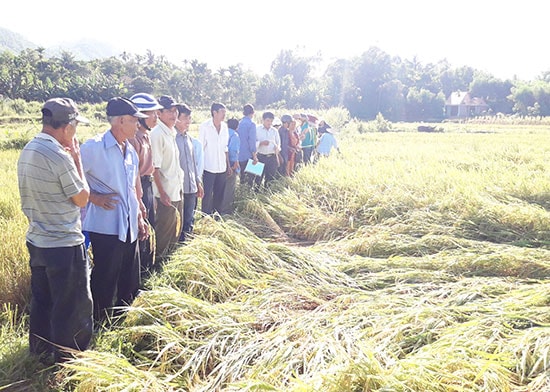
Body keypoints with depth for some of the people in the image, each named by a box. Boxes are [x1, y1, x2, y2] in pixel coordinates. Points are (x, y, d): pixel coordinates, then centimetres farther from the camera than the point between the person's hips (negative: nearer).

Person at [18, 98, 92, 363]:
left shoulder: (27, 151, 5)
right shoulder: (59, 156, -22)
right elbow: (82, 198, -12)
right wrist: (76, 158, -6)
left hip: (36, 241, 9)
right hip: (64, 246, -9)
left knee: (41, 302, 21)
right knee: (72, 309, 7)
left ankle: (41, 354, 37)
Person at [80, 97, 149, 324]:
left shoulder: (130, 151, 12)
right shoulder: (94, 147, -12)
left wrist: (139, 218, 18)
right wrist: (93, 197, -17)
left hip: (129, 228, 8)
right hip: (106, 227, -8)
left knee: (130, 286, 16)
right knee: (105, 283, 3)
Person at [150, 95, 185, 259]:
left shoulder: (172, 132, 9)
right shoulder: (157, 134, -17)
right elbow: (154, 167, -20)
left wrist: (180, 186, 14)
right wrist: (162, 193, -21)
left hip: (177, 189, 9)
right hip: (166, 192, -9)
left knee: (176, 227, 19)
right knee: (164, 228, 4)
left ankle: (169, 255, 35)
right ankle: (158, 258, 21)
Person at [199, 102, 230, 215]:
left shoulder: (224, 126, 8)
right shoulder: (204, 126, -8)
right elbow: (200, 147, -6)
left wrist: (228, 165, 14)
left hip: (222, 168, 5)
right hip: (209, 168, -5)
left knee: (219, 195, 12)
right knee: (207, 195, 0)